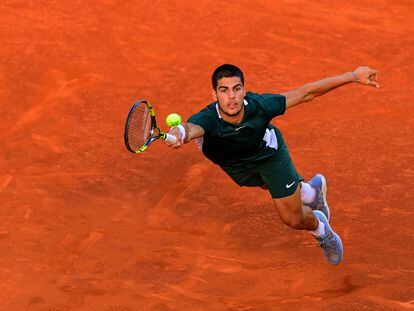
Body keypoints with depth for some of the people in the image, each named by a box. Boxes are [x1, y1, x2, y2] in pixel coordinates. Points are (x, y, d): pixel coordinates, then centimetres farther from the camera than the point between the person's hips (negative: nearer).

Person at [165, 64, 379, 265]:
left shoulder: (259, 106, -39)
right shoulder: (207, 119, -44)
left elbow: (306, 93, -29)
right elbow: (191, 128, -69)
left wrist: (353, 76, -29)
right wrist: (179, 133, -94)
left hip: (268, 152, -1)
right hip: (236, 166, 1)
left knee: (293, 219, 2)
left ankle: (320, 228, 37)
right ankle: (311, 191, 61)